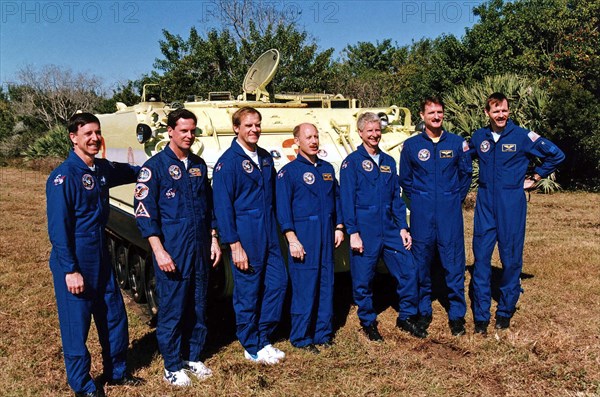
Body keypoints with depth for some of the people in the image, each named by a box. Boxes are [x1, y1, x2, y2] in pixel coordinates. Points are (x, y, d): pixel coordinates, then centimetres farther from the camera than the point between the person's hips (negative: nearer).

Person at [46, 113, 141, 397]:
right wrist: (70, 270, -20)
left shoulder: (103, 169, 5)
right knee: (76, 325, 6)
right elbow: (58, 229, -19)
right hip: (74, 262, -8)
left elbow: (131, 171, 29)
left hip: (101, 257, 8)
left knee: (114, 317, 16)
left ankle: (116, 372, 34)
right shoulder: (63, 177, -17)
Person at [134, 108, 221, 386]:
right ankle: (172, 367, 18)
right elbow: (144, 213, -11)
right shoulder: (155, 166, -7)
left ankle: (192, 358, 30)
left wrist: (213, 239, 13)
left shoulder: (199, 165, 11)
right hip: (171, 252, -5)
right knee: (171, 310, 3)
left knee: (198, 308, 13)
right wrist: (159, 251, -16)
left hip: (200, 249, 6)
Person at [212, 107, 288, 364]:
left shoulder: (265, 157, 11)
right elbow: (223, 206, -13)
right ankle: (251, 348, 19)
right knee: (247, 292, 3)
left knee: (278, 282, 8)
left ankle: (263, 339, 25)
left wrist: (275, 230, 13)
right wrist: (235, 245, -16)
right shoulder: (228, 162, -10)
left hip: (269, 234, 7)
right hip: (245, 235, -7)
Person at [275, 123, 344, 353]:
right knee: (304, 288, -3)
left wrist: (339, 227, 10)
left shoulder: (327, 169, 14)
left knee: (326, 285, 10)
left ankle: (323, 332, 22)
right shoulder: (289, 172, -3)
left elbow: (336, 198, 19)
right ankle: (301, 337, 10)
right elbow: (283, 207, -7)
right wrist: (292, 239, -14)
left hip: (326, 235, 6)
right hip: (303, 237, -5)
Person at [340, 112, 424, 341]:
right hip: (365, 230, -4)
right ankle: (368, 322, 23)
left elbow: (396, 198, 15)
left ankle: (406, 317, 20)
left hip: (390, 229, 5)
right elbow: (346, 200, -7)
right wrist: (353, 232, -12)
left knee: (408, 271, 2)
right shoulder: (352, 162, -2)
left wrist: (403, 227, 8)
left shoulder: (388, 162, 13)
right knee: (363, 280, 4)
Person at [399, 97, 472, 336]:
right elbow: (405, 179, 13)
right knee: (421, 263, 7)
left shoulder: (457, 143, 4)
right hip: (422, 214, 0)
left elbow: (466, 173, 14)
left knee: (454, 262, 0)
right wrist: (417, 200, 7)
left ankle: (457, 314, 12)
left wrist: (457, 198, 9)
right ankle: (423, 312, 21)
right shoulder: (411, 145, 4)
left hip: (450, 212, 0)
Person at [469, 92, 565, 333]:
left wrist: (535, 178, 3)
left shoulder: (522, 136, -5)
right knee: (481, 258, 0)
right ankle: (480, 316, 8)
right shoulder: (479, 137, 5)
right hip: (485, 204, 3)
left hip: (512, 204, -2)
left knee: (511, 259, 5)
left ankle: (505, 313, 21)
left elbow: (556, 155, 1)